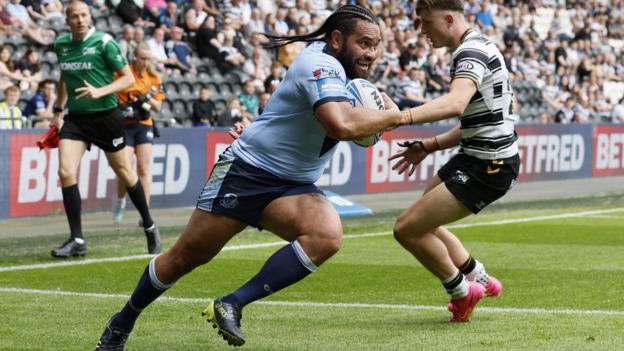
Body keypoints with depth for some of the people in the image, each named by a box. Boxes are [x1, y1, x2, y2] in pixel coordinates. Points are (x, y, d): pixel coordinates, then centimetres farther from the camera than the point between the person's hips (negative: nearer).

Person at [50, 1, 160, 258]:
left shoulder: (104, 42, -11)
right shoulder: (61, 45, 5)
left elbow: (128, 78, -10)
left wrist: (100, 91, -24)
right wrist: (59, 110, 16)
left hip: (105, 116, -4)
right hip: (75, 118, 4)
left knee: (124, 172, 7)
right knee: (65, 172, -13)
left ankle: (149, 227, 27)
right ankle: (77, 240, -8)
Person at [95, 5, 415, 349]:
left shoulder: (337, 66, 5)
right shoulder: (320, 65, -22)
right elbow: (341, 125, -39)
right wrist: (395, 117, -24)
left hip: (292, 187, 7)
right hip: (246, 171, -7)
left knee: (327, 236, -24)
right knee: (186, 256, 3)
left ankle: (231, 305, -20)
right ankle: (123, 322, 28)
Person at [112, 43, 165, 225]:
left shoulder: (154, 77, 5)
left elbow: (158, 107, 8)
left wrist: (148, 99, -11)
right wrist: (122, 108, -14)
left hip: (144, 125, 3)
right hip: (124, 126, -3)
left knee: (144, 169, -4)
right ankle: (120, 202, 19)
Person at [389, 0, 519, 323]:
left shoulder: (472, 52, -19)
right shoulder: (475, 48, 14)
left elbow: (455, 104, -40)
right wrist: (429, 146, 15)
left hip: (487, 167, -11)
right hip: (477, 155, 11)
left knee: (407, 229, -10)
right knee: (421, 220, 25)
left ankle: (461, 292, 9)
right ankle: (478, 278, 36)